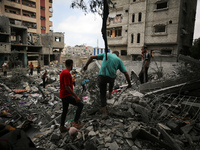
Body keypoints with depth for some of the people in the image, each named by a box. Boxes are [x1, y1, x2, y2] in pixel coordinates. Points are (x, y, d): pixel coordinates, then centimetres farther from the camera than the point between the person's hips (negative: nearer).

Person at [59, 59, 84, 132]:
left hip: (63, 95, 10)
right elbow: (67, 87, -25)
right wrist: (76, 96, -23)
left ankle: (62, 127, 28)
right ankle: (75, 122, -6)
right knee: (80, 104, -9)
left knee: (65, 111, 18)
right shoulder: (67, 73, -20)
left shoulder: (63, 72, 13)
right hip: (66, 95, -10)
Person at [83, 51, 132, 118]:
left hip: (102, 76, 0)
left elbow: (92, 57, 11)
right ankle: (110, 93, 58)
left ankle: (104, 113, 9)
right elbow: (126, 73, 5)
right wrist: (129, 83, 16)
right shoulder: (119, 60, 11)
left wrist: (86, 65, 19)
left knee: (102, 94, 16)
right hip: (111, 78, 1)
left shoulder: (105, 54, 16)